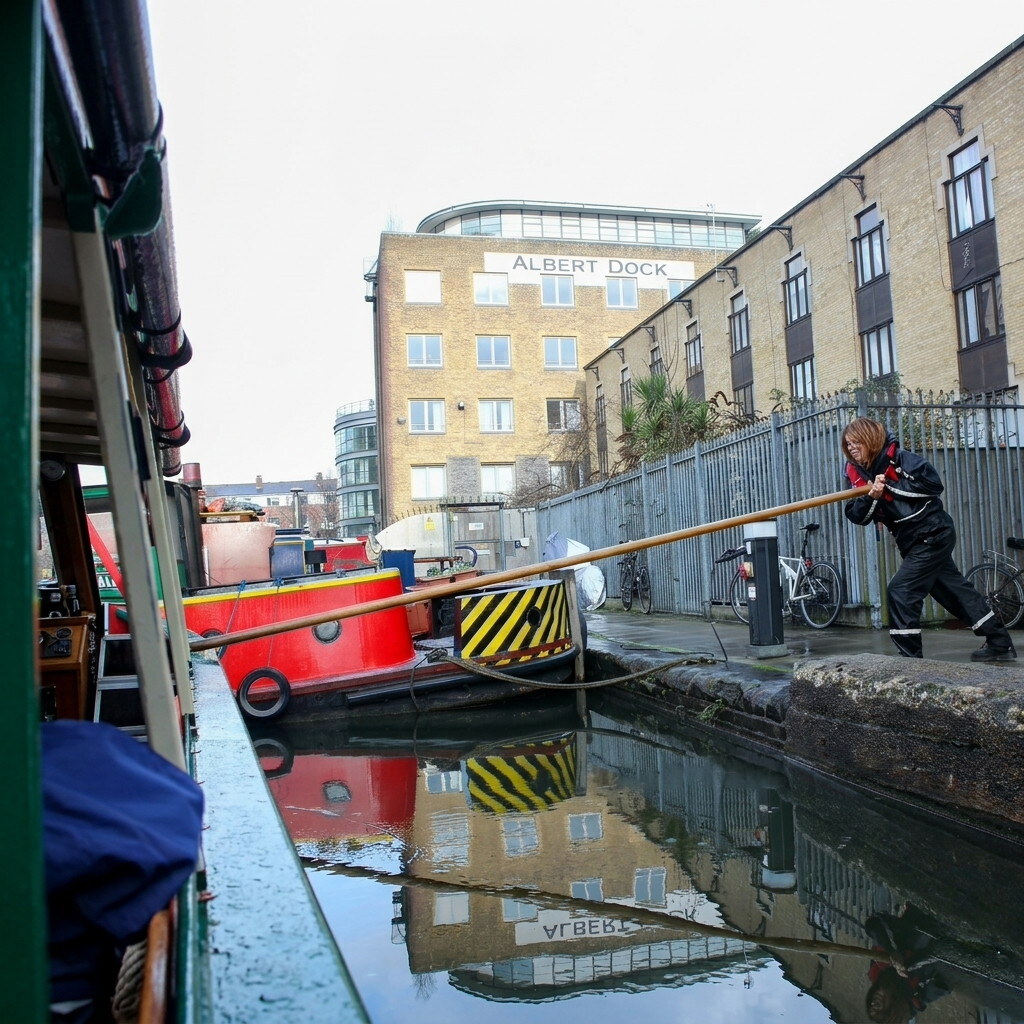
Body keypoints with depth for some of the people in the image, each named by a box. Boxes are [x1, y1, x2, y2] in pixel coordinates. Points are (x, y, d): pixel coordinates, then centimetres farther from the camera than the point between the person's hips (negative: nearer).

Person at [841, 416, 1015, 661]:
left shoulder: (897, 457, -16)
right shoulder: (856, 473, 2)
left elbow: (933, 483, -25)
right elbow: (857, 516, -5)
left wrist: (890, 487, -23)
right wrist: (871, 496, -24)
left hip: (933, 534, -8)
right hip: (912, 541, 8)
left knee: (900, 590, -13)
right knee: (955, 589, 15)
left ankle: (910, 656, -5)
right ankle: (1000, 644, 28)